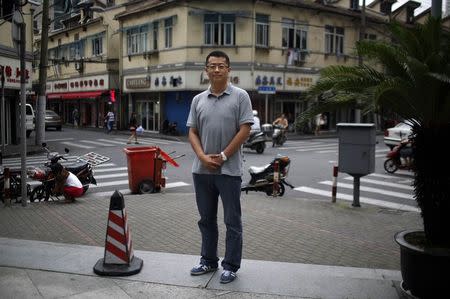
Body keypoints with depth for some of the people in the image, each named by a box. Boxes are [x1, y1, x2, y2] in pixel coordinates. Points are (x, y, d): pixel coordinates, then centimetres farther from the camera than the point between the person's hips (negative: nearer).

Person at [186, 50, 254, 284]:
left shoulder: (240, 96, -3)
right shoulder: (198, 100, 10)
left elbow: (244, 130, -9)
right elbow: (192, 132, 8)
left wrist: (222, 156, -11)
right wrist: (203, 157, -8)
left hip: (229, 170, -4)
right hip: (202, 169, 5)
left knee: (232, 221, 4)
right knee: (206, 219, 14)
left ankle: (231, 266, 17)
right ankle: (208, 260, 29)